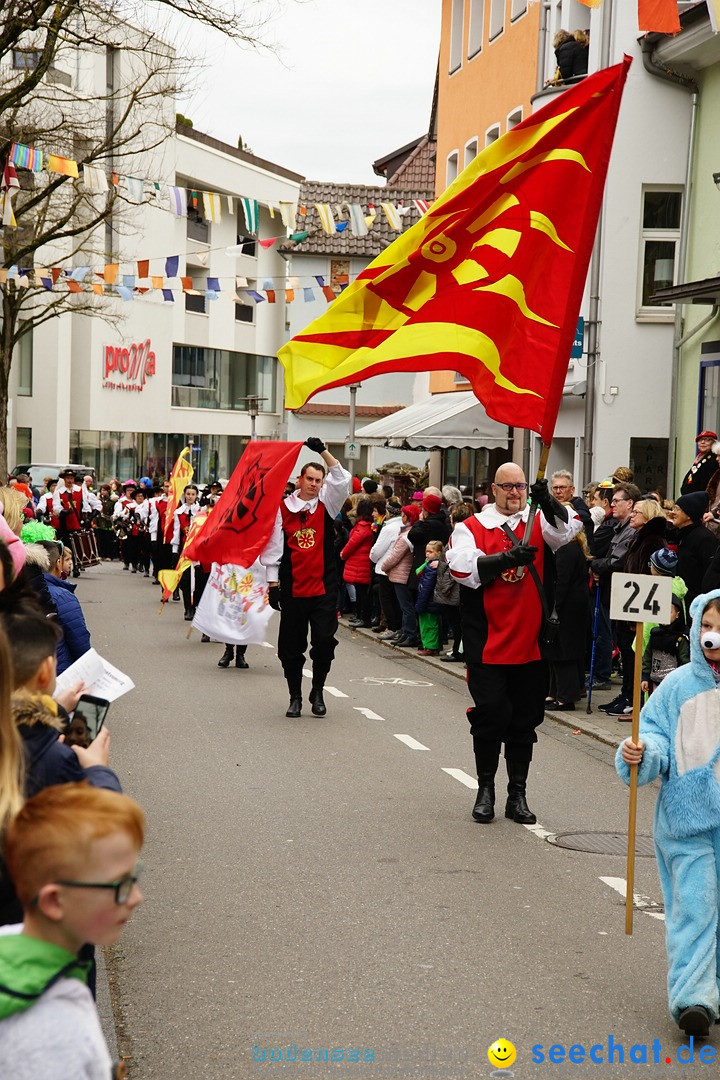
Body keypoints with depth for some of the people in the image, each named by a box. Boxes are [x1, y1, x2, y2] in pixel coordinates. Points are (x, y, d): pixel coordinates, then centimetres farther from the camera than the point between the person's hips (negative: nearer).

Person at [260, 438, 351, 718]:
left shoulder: (326, 504, 6)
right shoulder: (284, 508, 2)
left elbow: (341, 479, -10)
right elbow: (274, 547, 2)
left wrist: (323, 451, -17)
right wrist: (273, 584, -1)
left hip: (324, 587, 0)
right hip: (292, 588, 0)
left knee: (325, 640, -5)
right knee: (291, 645, 5)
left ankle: (317, 692, 14)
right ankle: (295, 696, 19)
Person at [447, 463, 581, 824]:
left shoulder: (540, 522, 8)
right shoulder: (471, 528, 2)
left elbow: (569, 527, -13)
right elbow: (463, 567, -15)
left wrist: (547, 502, -31)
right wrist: (508, 557, -28)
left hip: (531, 645, 2)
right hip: (488, 644, -2)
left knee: (525, 720, 9)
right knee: (490, 716, 0)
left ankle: (517, 794, 21)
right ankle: (485, 788, 17)